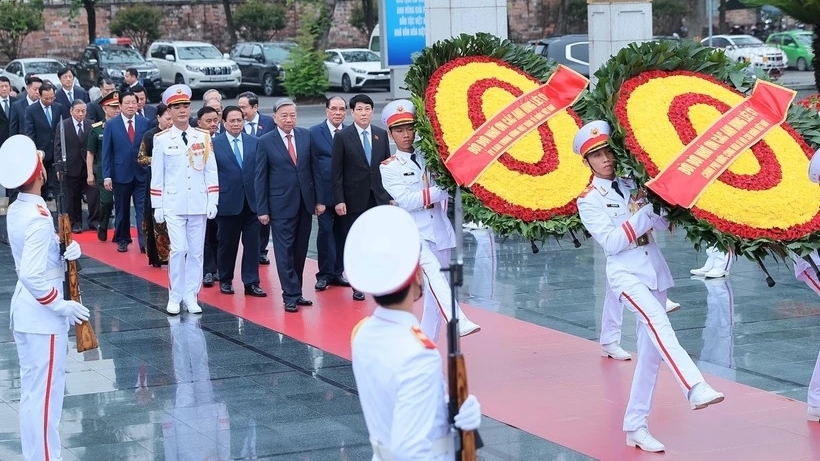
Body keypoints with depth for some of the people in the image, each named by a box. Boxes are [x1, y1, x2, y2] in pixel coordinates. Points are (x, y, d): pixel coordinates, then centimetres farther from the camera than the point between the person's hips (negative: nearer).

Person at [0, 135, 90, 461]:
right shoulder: (39, 217, -23)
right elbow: (31, 274, -31)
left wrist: (66, 252, -2)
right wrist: (60, 305, -21)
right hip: (43, 314, -9)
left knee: (31, 391, 18)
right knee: (44, 394, 0)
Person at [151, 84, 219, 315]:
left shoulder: (204, 137, 5)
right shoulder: (161, 140, -1)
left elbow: (211, 171, 6)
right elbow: (157, 175, 2)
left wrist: (213, 201, 1)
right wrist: (157, 206, 0)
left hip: (198, 204, 2)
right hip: (173, 204, -2)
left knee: (196, 251, 5)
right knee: (179, 249, -10)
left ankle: (191, 296, 13)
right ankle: (175, 297, 2)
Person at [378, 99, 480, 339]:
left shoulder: (429, 158, 11)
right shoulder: (389, 168, 2)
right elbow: (405, 200, -12)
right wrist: (441, 191, -19)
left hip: (440, 230, 5)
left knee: (434, 289, 7)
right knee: (433, 272, -28)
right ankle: (459, 322, -41)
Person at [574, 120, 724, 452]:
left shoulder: (632, 185, 12)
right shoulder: (589, 200, 0)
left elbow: (663, 224, 5)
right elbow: (612, 242, -12)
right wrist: (644, 211, -16)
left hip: (655, 270, 6)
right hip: (626, 273, -6)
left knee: (650, 351, 4)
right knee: (656, 322, -32)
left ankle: (635, 427, 10)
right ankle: (696, 388, -49)